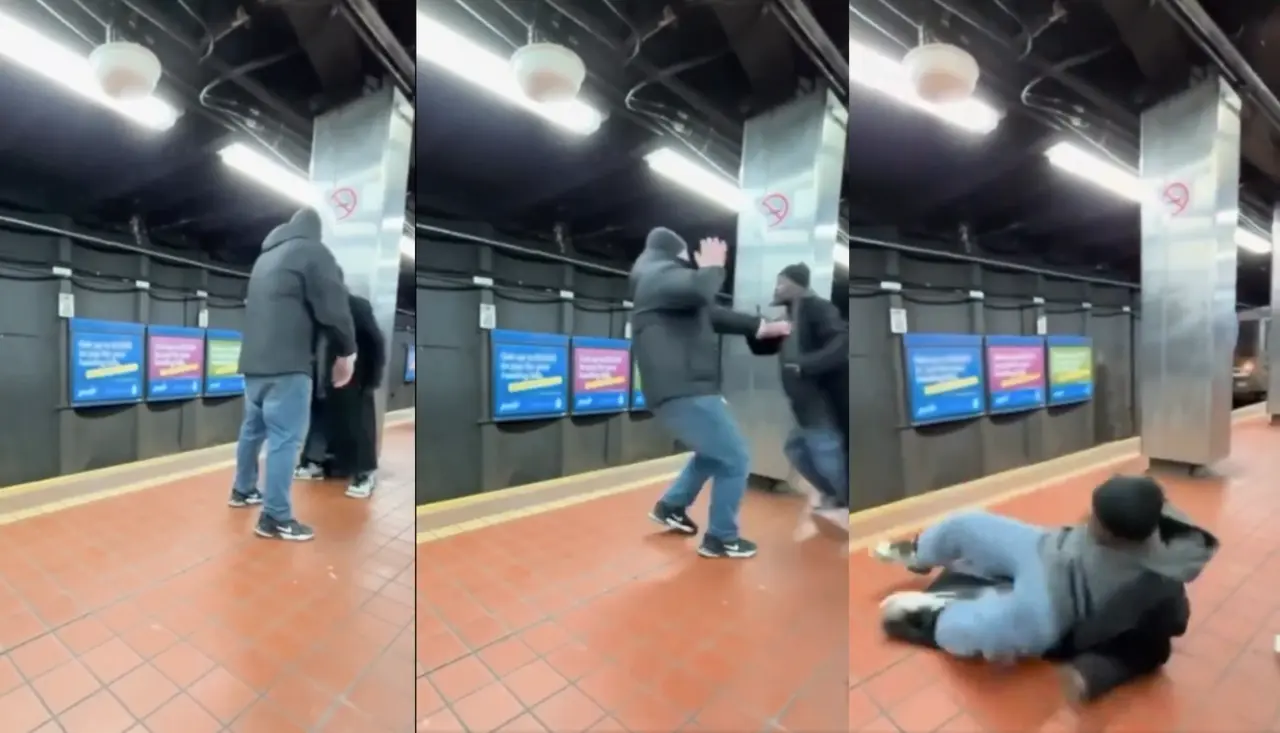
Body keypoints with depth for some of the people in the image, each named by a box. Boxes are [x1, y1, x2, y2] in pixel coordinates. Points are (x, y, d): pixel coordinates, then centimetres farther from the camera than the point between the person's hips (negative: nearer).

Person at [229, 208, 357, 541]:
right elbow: (333, 308, -10)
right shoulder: (313, 252, -3)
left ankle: (243, 490, 36)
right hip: (287, 364, -9)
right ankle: (275, 518, -5)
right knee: (286, 438, -7)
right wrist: (346, 352, -1)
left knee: (254, 427, 21)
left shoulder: (267, 255, 23)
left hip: (254, 360, 9)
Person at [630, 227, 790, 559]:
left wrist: (761, 327, 29)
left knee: (714, 452, 29)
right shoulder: (662, 274, -8)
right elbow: (699, 291, -31)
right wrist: (713, 266, -8)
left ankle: (671, 506, 37)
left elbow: (710, 314, 29)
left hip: (680, 389, 11)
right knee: (735, 459, -1)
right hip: (682, 392, -11)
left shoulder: (659, 282, 25)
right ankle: (720, 539, 12)